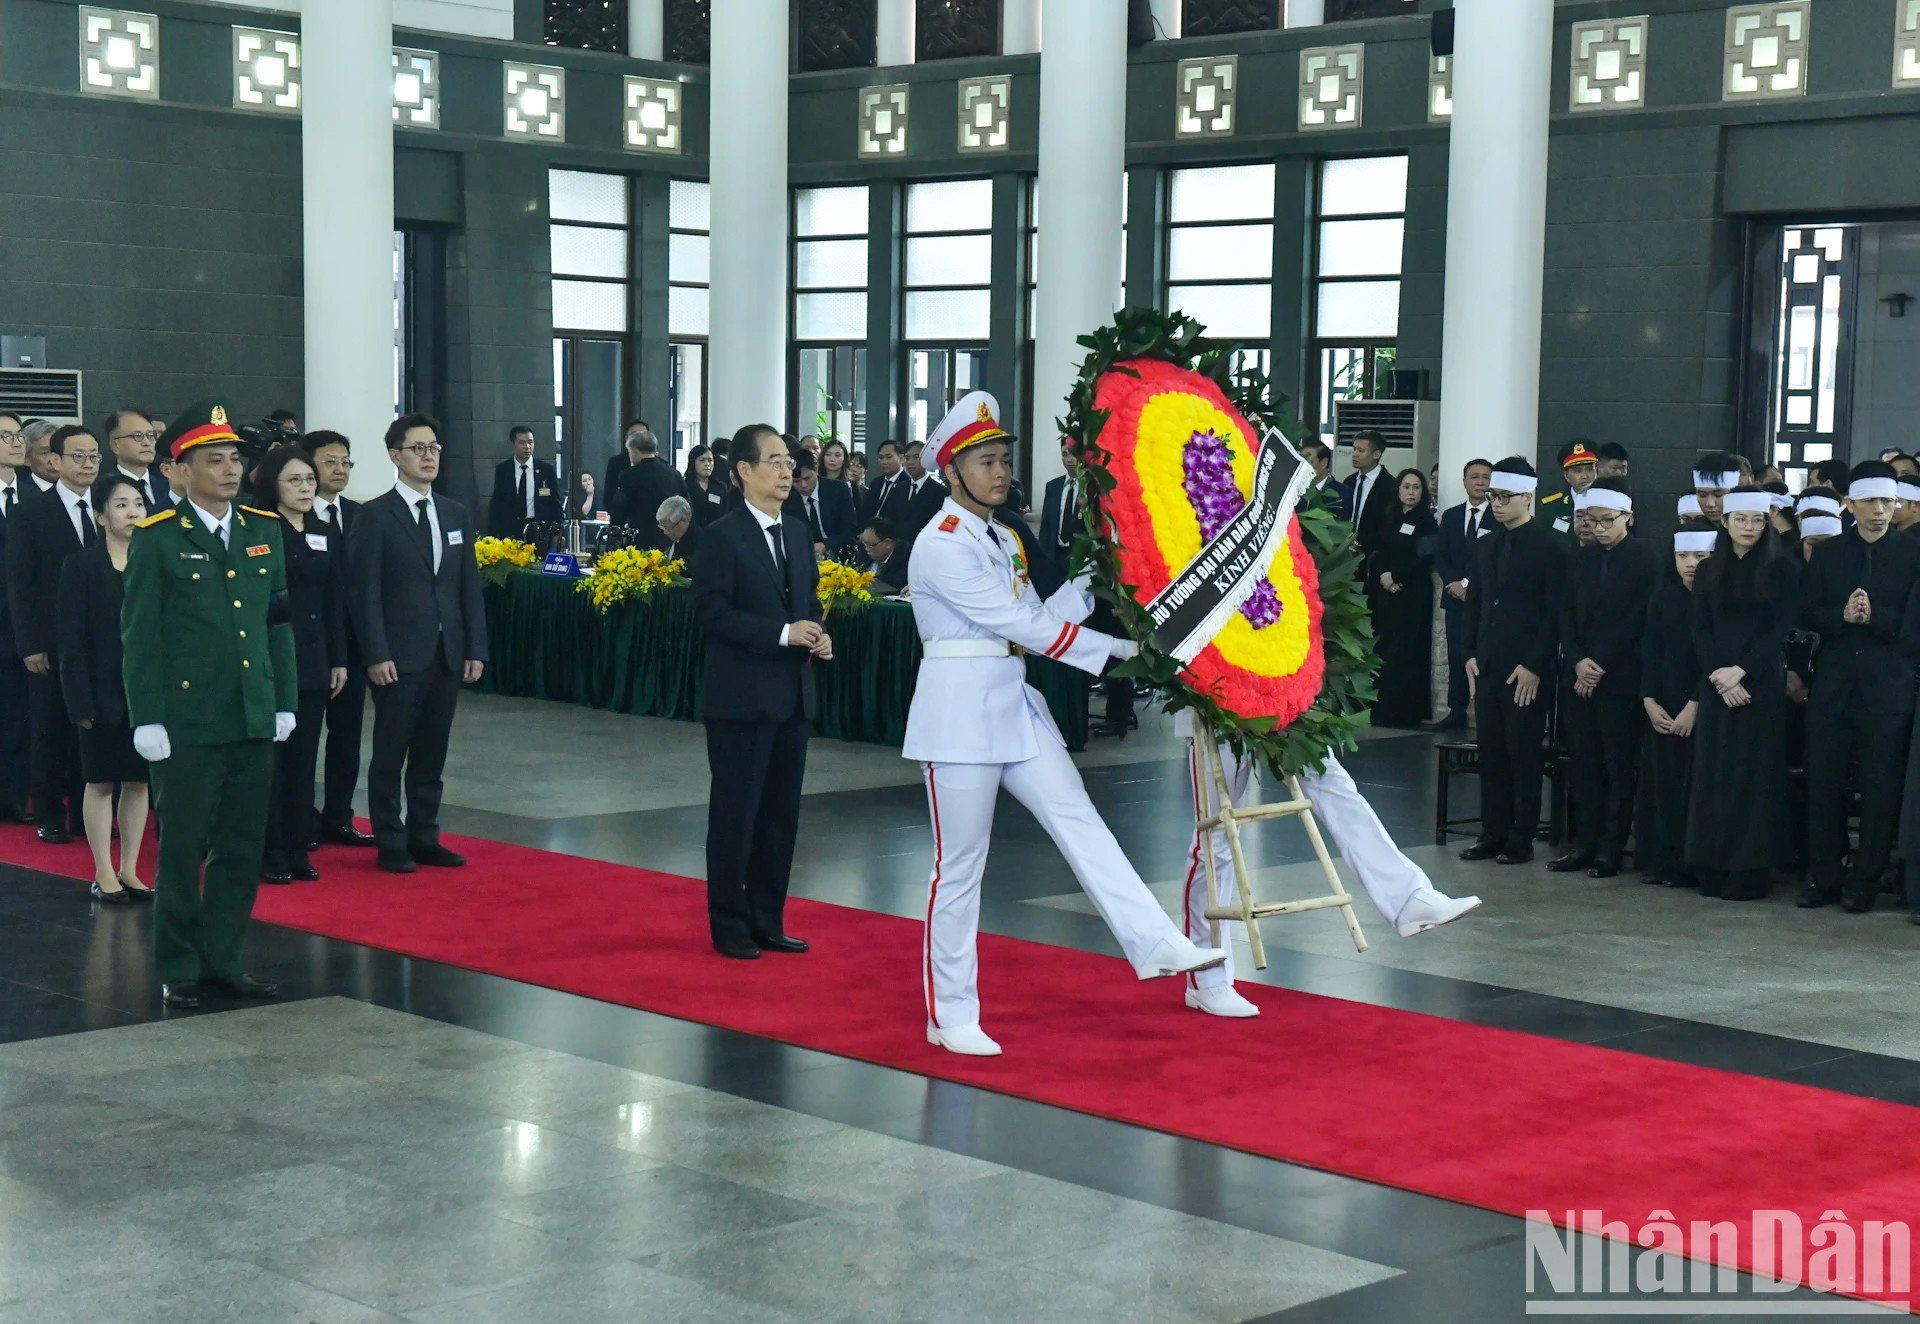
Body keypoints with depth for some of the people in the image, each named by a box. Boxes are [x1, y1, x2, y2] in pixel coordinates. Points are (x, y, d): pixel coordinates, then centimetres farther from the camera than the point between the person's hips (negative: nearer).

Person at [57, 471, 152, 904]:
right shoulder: (80, 566, -3)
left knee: (139, 781, 8)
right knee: (101, 782, 5)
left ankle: (129, 871, 17)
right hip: (104, 692, -3)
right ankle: (104, 875, 11)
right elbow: (73, 640, -6)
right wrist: (81, 701, -12)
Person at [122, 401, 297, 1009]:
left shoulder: (264, 531, 9)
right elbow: (140, 633, -6)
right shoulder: (157, 539, -5)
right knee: (182, 847, 3)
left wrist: (284, 701, 10)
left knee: (243, 846, 9)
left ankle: (223, 959, 21)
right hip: (188, 719, -5)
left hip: (254, 719, 5)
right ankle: (178, 970, 13)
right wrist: (146, 719, -10)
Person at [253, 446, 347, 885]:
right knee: (270, 756, 0)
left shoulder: (326, 533, 11)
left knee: (304, 757, 9)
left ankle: (298, 849, 16)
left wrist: (339, 659, 10)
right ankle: (270, 852, 7)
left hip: (314, 659, 6)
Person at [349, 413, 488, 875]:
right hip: (399, 658, -5)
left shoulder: (455, 514, 12)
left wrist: (475, 649, 6)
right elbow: (365, 591, -8)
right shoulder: (376, 516, -5)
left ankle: (424, 837, 20)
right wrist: (376, 655, -15)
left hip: (447, 655, 5)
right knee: (390, 753, 2)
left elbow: (470, 586, 12)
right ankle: (391, 844, 11)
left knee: (432, 754, 10)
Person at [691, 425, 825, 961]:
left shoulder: (797, 534, 12)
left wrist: (818, 635, -3)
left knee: (781, 813, 11)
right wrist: (782, 634, -21)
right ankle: (730, 926, 12)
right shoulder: (721, 536, -10)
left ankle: (768, 921, 21)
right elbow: (711, 612, -16)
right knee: (736, 814, 2)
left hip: (792, 695, 7)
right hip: (741, 699, -7)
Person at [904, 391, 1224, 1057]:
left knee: (1079, 821, -3)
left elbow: (1037, 619, 9)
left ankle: (1157, 944, -9)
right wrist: (1123, 647, -18)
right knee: (960, 862, -1)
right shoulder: (942, 546, -14)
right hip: (960, 708, -8)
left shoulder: (1001, 540, 15)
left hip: (1013, 702, 8)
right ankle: (950, 1015, 8)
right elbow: (1023, 625, -19)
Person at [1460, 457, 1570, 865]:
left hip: (1526, 673, -6)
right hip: (1487, 669, 6)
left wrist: (1534, 666, -13)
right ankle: (1493, 834, 15)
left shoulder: (1551, 548, -6)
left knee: (1523, 757, 0)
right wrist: (1471, 653, 8)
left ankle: (1521, 840, 6)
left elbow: (1557, 613, -10)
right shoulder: (1486, 547, 14)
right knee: (1490, 755, 8)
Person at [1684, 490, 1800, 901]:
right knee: (1713, 772, 1)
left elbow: (1781, 629, -6)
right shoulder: (1709, 571, 11)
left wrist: (1741, 671, -14)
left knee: (1754, 773, -3)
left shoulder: (1782, 570, 1)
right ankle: (1711, 868, 5)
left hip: (1761, 684, -3)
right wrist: (1718, 675, -9)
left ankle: (1749, 872, -1)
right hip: (1716, 684, 3)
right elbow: (1700, 630, 6)